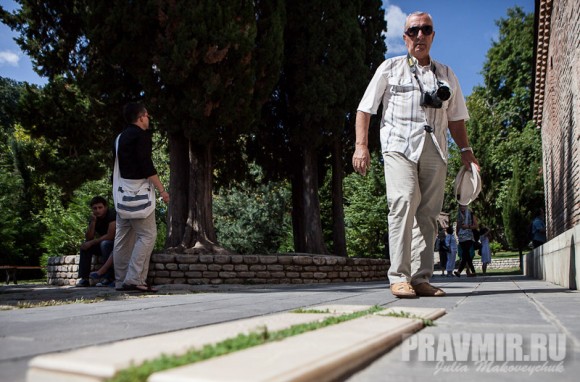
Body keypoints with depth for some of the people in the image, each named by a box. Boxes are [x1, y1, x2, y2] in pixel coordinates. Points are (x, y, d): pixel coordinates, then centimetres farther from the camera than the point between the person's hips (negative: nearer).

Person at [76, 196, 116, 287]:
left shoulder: (112, 214, -19)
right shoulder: (93, 218, 2)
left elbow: (110, 236, -26)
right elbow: (88, 238, -6)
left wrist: (91, 242, -20)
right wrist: (93, 222, -18)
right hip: (102, 244, 8)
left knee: (105, 244, -34)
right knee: (85, 246, -7)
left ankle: (110, 278, -28)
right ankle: (83, 278, -9)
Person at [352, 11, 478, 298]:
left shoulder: (446, 75, 24)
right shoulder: (390, 68, 14)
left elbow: (455, 117, 25)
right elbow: (365, 108, 8)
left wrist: (465, 149, 12)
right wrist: (361, 145, -4)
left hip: (434, 149, 4)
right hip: (399, 144, -4)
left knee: (428, 213, -2)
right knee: (403, 203, -20)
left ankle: (421, 278, 3)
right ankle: (399, 277, -18)